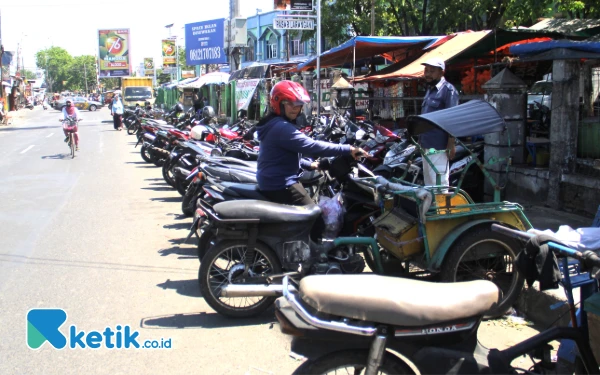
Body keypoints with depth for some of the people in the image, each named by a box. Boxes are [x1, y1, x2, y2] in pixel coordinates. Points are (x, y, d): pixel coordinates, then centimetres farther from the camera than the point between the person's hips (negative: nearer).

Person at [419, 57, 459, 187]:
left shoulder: (448, 90, -11)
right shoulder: (430, 89, 17)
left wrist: (451, 145, -20)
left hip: (438, 146, -9)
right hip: (426, 145, 10)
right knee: (428, 181, 16)